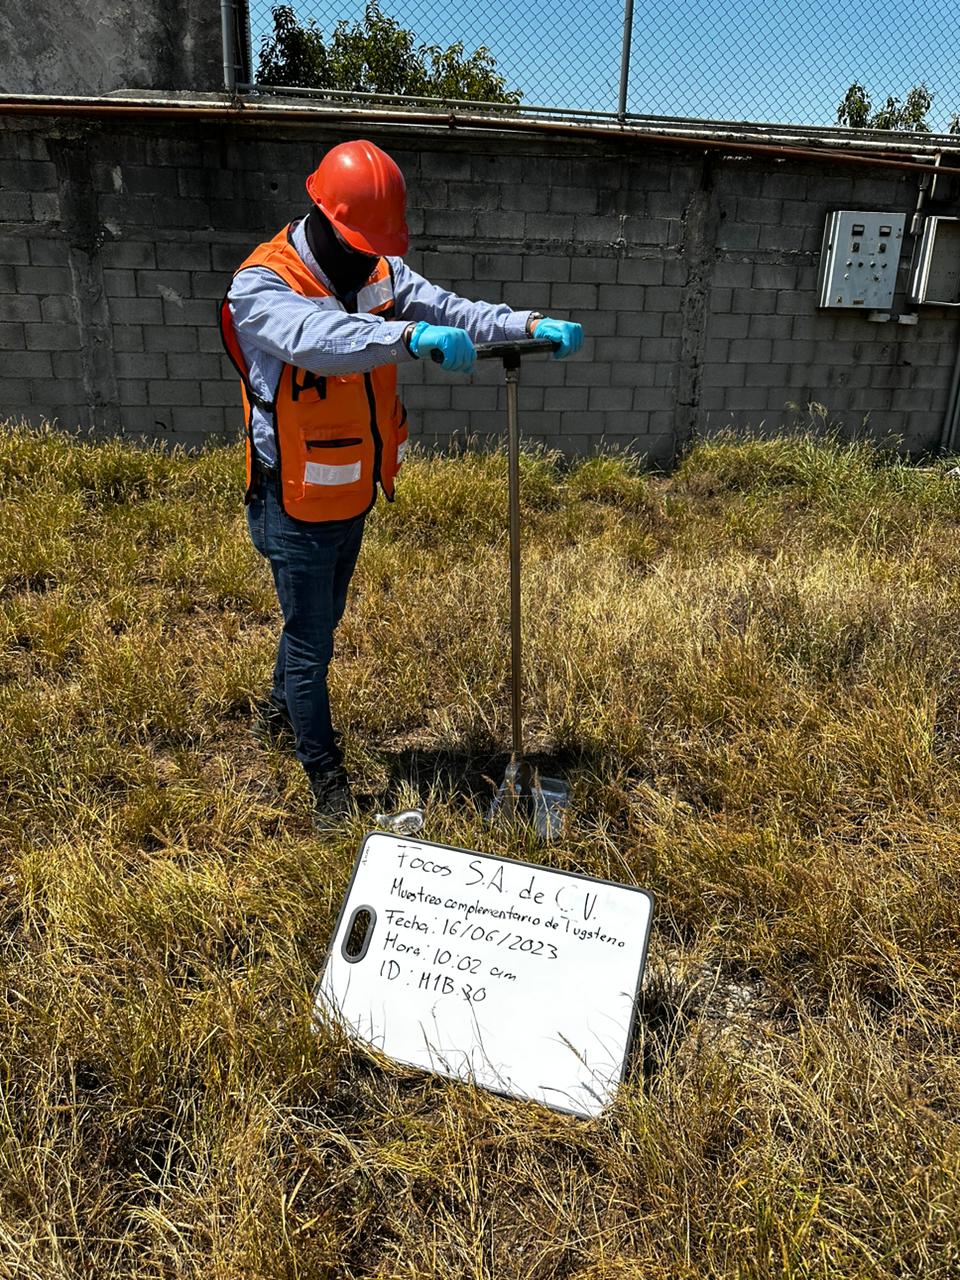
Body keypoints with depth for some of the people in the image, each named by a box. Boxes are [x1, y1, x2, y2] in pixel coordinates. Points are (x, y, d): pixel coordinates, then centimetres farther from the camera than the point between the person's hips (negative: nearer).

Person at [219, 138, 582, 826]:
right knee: (311, 640, 6)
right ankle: (327, 778, 24)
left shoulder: (380, 273, 0)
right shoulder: (260, 287, -21)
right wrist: (409, 336, -56)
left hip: (353, 499, 7)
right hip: (298, 510, -7)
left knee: (322, 616, 26)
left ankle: (281, 706, 54)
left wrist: (531, 324, -26)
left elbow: (450, 310, -9)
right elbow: (318, 339, -41)